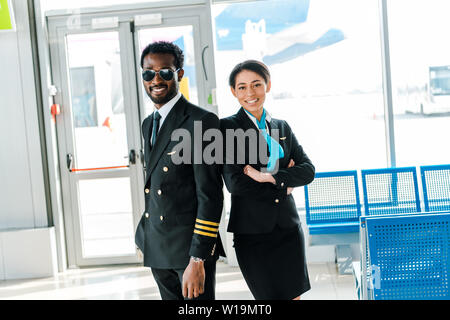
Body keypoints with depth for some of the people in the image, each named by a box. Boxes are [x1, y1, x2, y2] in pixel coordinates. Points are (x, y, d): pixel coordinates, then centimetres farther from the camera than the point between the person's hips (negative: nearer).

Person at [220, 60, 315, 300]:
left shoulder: (282, 127, 12)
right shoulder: (228, 127, -4)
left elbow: (308, 170, 2)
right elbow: (234, 183, -13)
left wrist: (271, 177, -14)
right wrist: (284, 185, -7)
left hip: (288, 228, 5)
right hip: (251, 233, -4)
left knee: (294, 295, 8)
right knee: (270, 296, 0)